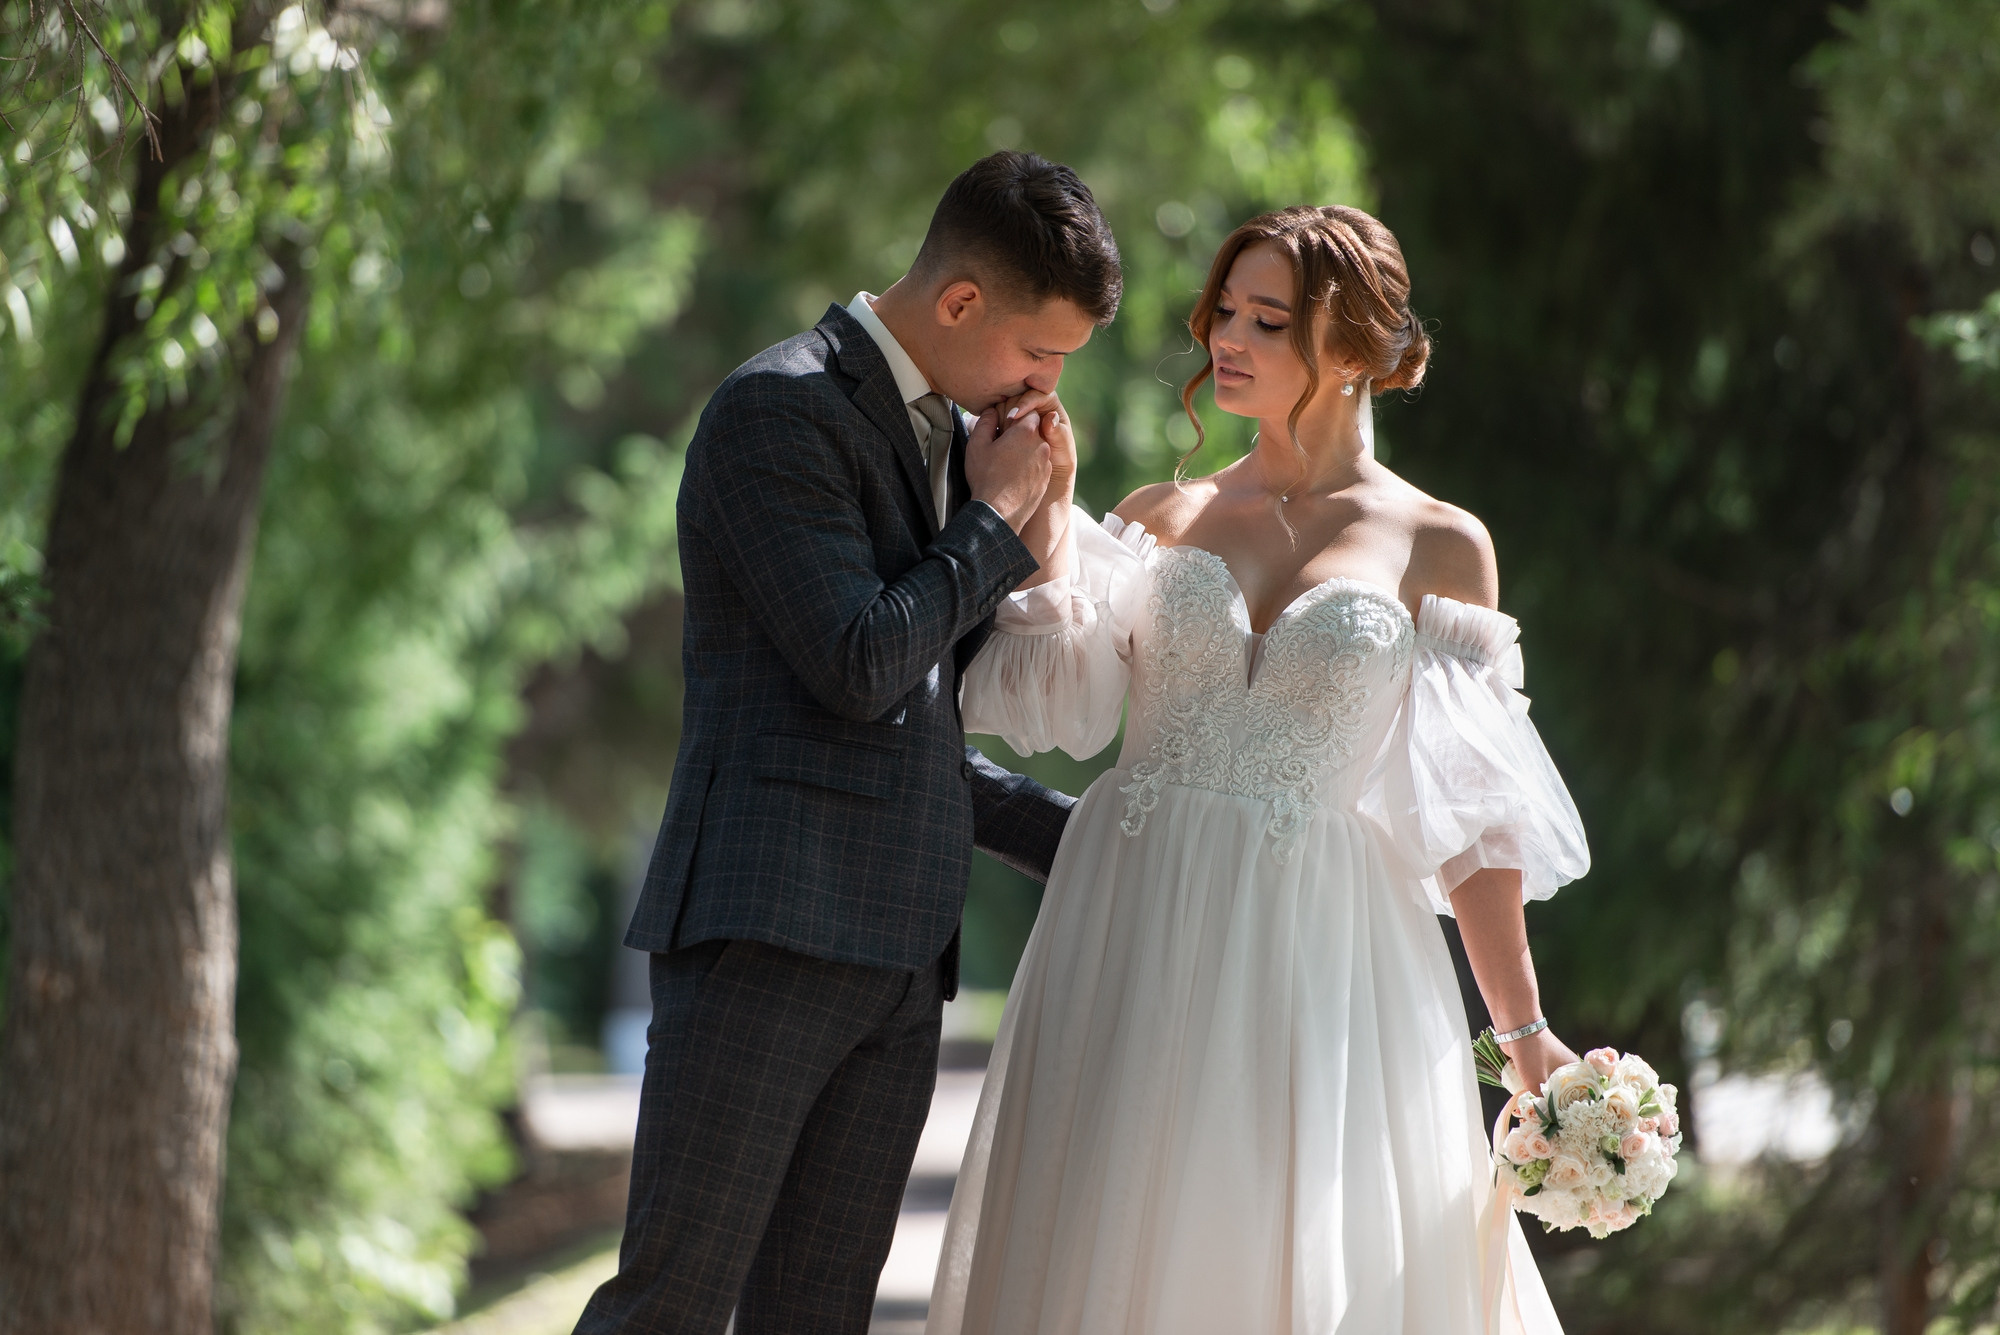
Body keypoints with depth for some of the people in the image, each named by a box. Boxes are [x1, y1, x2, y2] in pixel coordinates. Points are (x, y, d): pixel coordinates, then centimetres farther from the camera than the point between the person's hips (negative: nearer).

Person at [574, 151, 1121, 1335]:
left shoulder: (948, 438, 20)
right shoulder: (778, 410, -5)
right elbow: (857, 667, -16)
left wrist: (1073, 836, 17)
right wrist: (995, 519, -3)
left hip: (898, 953, 8)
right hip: (769, 920, -8)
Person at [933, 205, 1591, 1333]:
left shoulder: (1439, 548, 5)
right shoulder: (1161, 520, 12)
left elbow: (1466, 815, 3)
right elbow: (1055, 698, -3)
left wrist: (1526, 1030, -1)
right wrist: (1044, 511, -5)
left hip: (1323, 959, -2)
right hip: (1138, 949, 2)